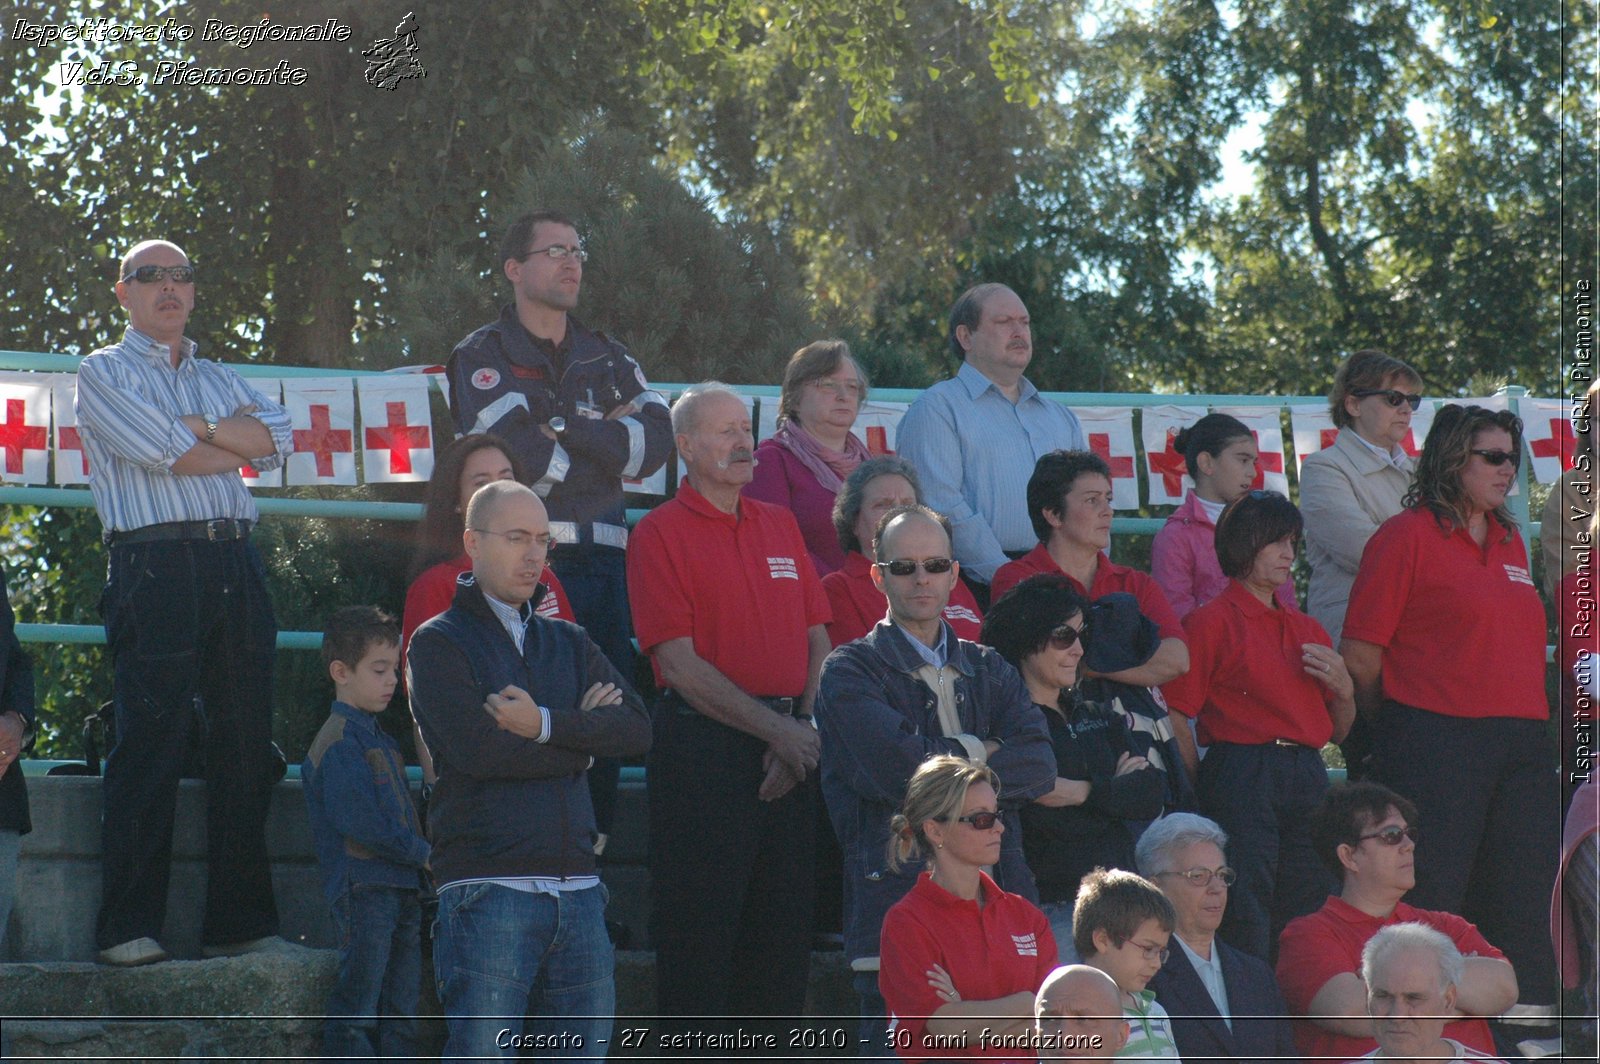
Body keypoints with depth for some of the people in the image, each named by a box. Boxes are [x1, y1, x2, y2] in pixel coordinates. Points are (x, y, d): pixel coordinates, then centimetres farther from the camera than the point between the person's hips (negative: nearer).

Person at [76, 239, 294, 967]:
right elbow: (164, 453, -8)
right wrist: (238, 439, 5)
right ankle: (128, 929, -9)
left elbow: (277, 438, 7)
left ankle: (240, 923, 6)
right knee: (149, 748, -10)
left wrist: (198, 427, -5)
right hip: (154, 566, -6)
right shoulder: (104, 373, 7)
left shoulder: (218, 380, 25)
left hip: (234, 565, 6)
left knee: (245, 746, 2)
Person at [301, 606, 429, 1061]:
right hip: (363, 889, -9)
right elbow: (360, 823, -17)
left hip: (402, 888, 9)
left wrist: (423, 855, 7)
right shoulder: (338, 742, -9)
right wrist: (423, 853, -11)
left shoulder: (380, 741, 21)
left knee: (400, 1016, 8)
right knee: (356, 1012, -9)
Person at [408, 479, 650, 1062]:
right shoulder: (439, 643, 4)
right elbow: (478, 749, -12)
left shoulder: (568, 643, 21)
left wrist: (546, 724, -9)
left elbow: (637, 729, 6)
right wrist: (583, 735, 0)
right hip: (488, 890, -5)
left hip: (578, 888, 6)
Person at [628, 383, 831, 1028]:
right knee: (700, 929, -5)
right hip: (705, 749, -6)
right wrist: (774, 729, -13)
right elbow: (680, 662, -10)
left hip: (790, 750, 6)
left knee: (785, 927, 7)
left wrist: (804, 728, -4)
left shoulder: (780, 526, 16)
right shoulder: (661, 533, -3)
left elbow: (817, 640, 13)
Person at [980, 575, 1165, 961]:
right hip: (1049, 909, -7)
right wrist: (1117, 789, -4)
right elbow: (1047, 819, -18)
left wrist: (1086, 792, -10)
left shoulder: (1096, 718, 19)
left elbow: (1153, 795, 5)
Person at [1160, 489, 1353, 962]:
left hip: (1308, 779, 7)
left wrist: (1343, 688, 6)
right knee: (1246, 921, -12)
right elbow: (1177, 721, -7)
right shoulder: (1211, 622, 0)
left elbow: (1338, 731, 25)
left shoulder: (1307, 629, 21)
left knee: (1308, 918, 3)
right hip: (1242, 778, -7)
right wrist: (1202, 789, -13)